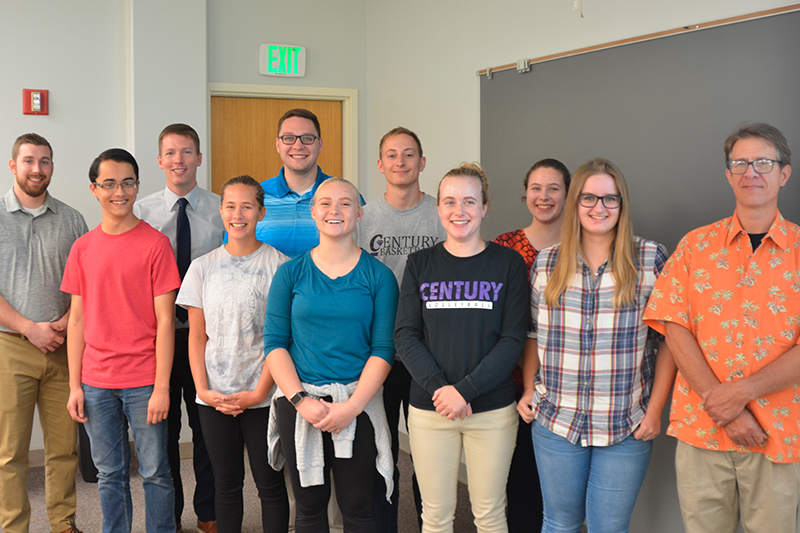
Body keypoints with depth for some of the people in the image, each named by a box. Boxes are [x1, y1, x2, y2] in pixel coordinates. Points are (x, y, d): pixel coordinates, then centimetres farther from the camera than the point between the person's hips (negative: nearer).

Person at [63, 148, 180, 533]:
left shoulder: (155, 244, -5)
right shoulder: (82, 248, 7)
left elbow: (165, 321, -7)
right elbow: (77, 320, 9)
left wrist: (161, 386, -11)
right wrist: (74, 386, 4)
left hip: (143, 382, -3)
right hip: (96, 383, 3)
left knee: (154, 471, 5)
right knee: (109, 474, 12)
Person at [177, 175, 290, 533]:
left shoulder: (279, 265, -3)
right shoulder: (203, 268, 6)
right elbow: (197, 336, 7)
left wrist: (259, 392, -11)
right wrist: (203, 389, -4)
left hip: (263, 396, -2)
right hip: (214, 398, 3)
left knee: (269, 482, 2)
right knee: (226, 483, 10)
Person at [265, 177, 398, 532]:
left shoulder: (378, 276, 0)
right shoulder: (290, 273, 4)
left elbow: (383, 349, -3)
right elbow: (274, 343, 1)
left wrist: (352, 406, -13)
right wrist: (300, 400, -12)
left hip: (358, 404, -1)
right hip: (298, 401, 1)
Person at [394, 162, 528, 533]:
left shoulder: (508, 263, 0)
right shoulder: (420, 264, 4)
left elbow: (513, 339, -5)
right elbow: (405, 335, -1)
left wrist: (465, 390, -15)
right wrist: (438, 388, -15)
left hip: (492, 409, -1)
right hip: (429, 409, 1)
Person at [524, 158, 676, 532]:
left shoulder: (652, 260, -4)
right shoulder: (546, 264, 4)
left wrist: (655, 410, -6)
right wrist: (529, 391, 3)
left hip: (627, 430, -2)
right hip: (556, 422, 2)